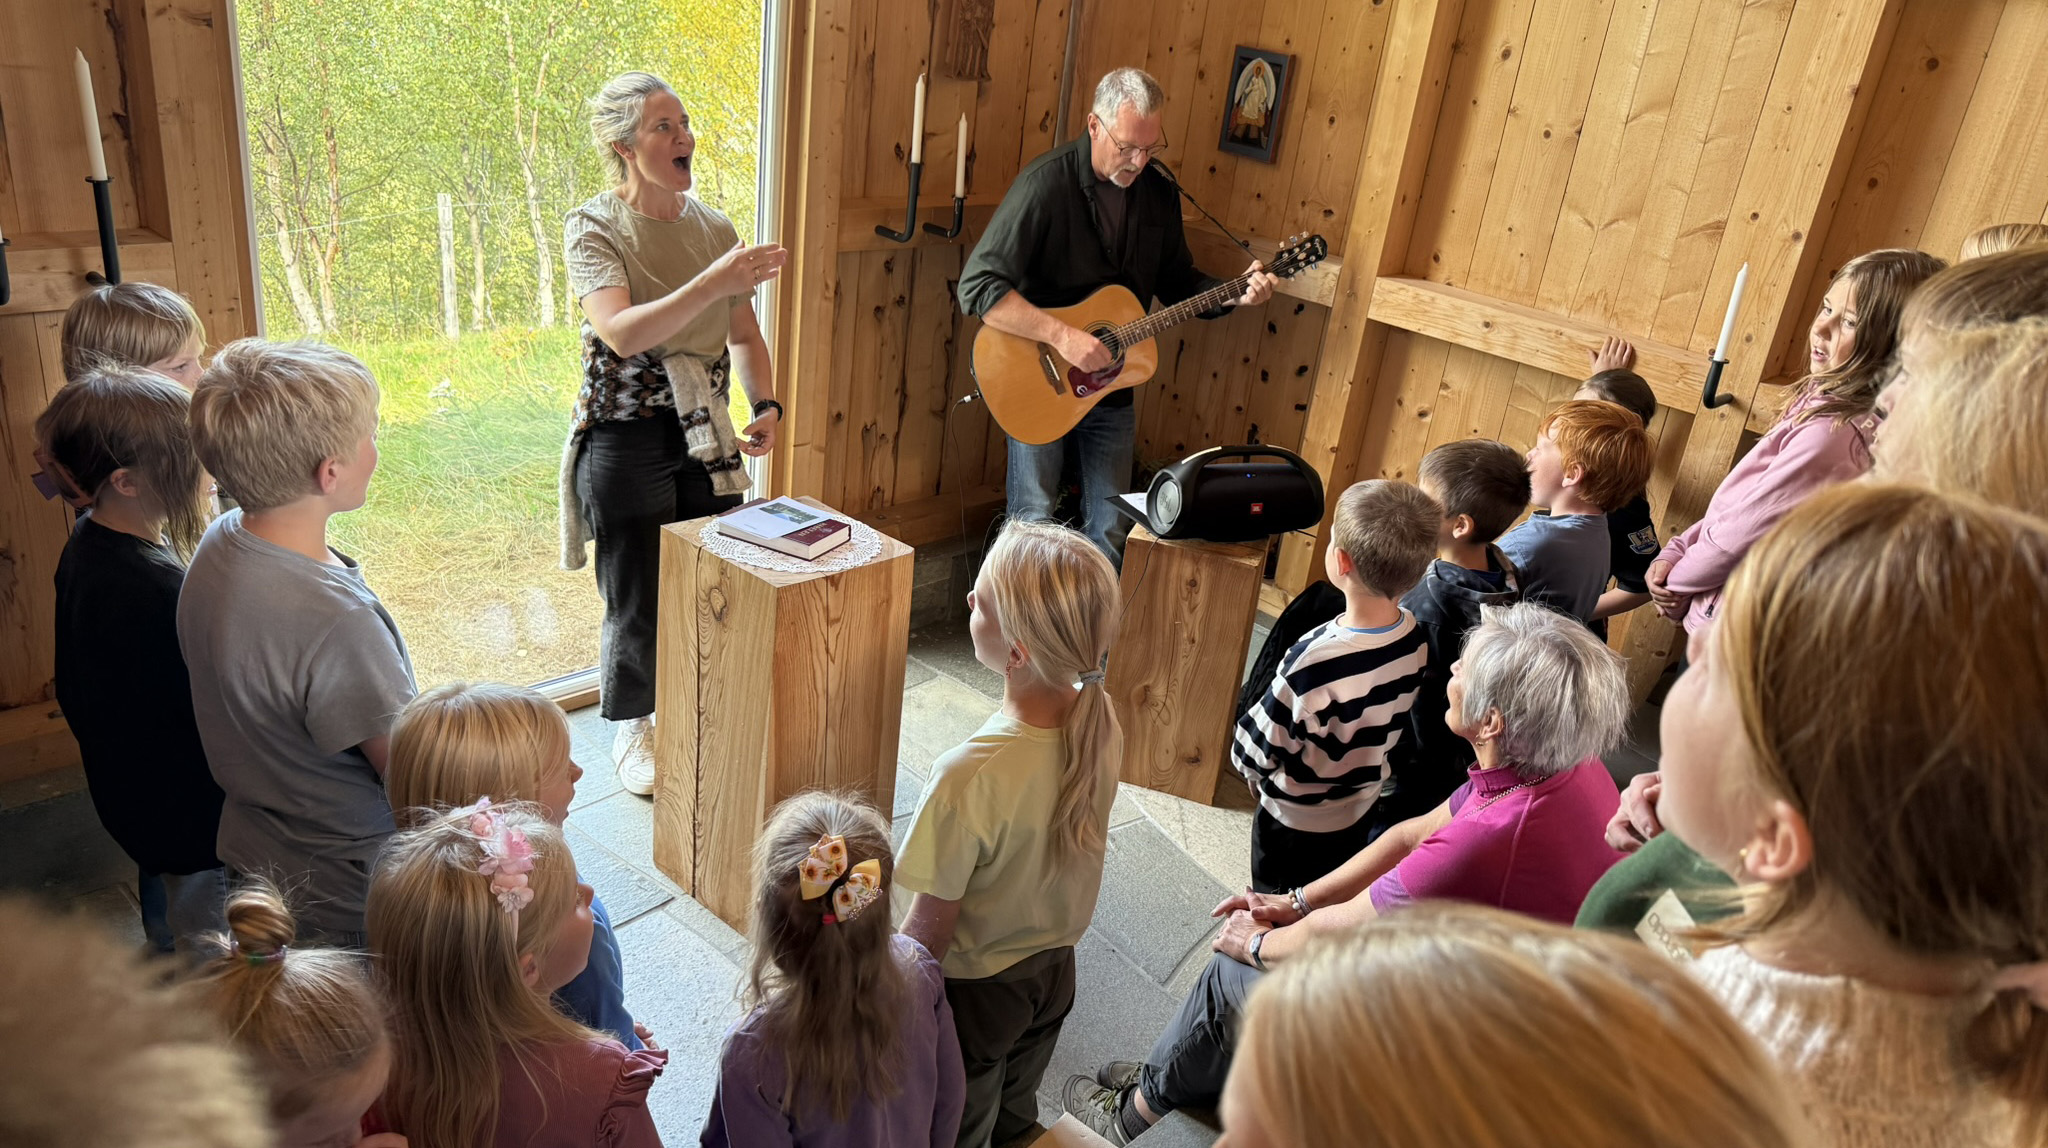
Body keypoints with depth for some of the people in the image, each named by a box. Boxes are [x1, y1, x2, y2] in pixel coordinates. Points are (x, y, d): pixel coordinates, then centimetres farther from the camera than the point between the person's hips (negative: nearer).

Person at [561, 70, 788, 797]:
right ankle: (631, 728, 29)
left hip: (706, 437, 4)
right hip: (626, 441, -4)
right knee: (638, 605, 4)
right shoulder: (594, 229, -9)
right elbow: (623, 333, -26)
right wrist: (716, 281, -35)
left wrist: (766, 404, -5)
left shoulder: (713, 227, 6)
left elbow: (744, 336, 12)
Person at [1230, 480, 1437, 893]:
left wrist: (1252, 770, -1)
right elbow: (1397, 732, 0)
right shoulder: (1415, 638, -18)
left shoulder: (1316, 661, -39)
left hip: (1297, 820, -6)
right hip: (1362, 811, 6)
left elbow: (1258, 747, -23)